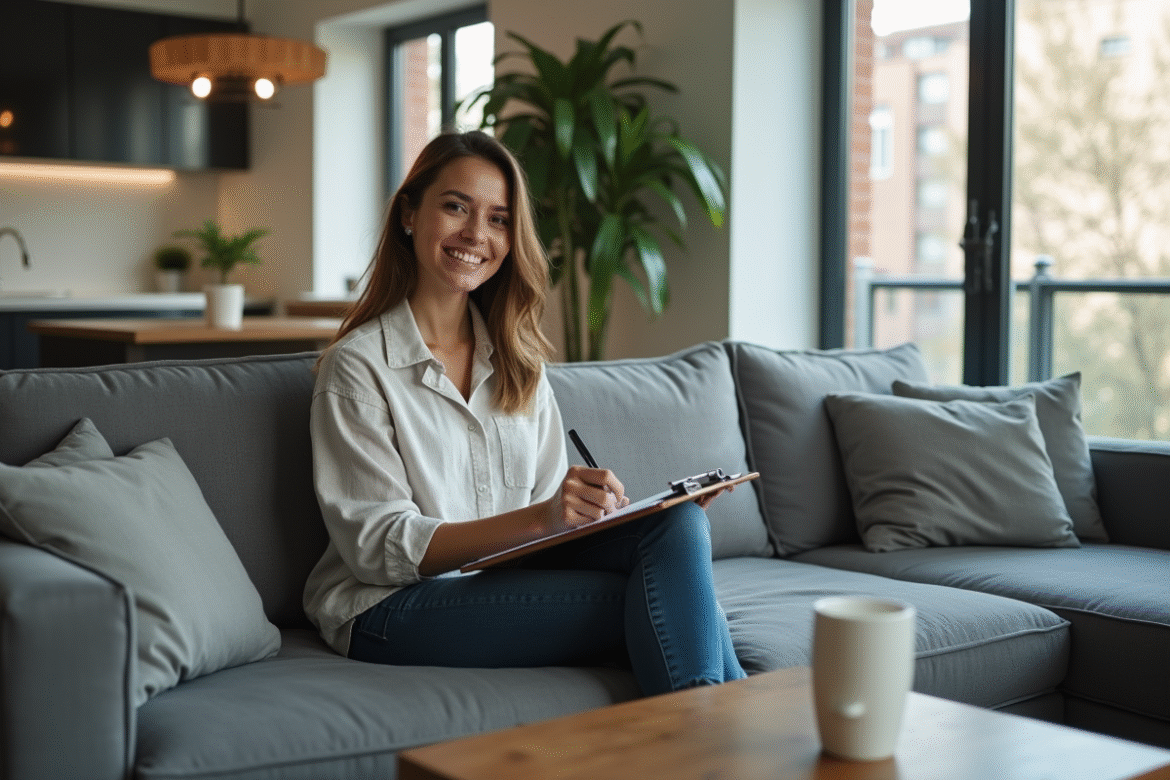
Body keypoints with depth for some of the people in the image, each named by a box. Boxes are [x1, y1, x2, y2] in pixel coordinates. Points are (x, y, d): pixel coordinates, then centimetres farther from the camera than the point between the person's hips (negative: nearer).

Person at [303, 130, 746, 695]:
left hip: (508, 582, 6)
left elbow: (552, 510, 9)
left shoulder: (518, 360, 14)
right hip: (394, 607, -6)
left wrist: (594, 510, -16)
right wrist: (538, 518, -25)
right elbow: (378, 548, -13)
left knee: (678, 522, -23)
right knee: (659, 598, -27)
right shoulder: (358, 364, -6)